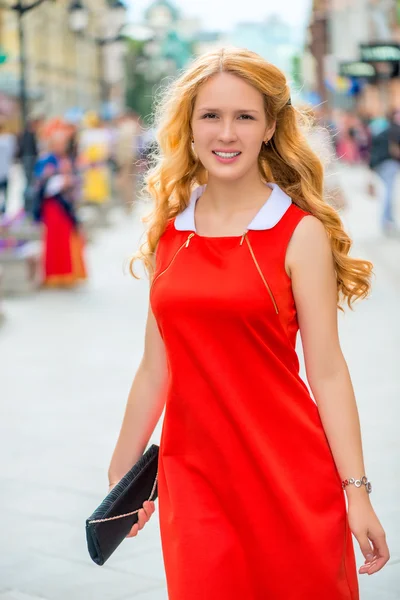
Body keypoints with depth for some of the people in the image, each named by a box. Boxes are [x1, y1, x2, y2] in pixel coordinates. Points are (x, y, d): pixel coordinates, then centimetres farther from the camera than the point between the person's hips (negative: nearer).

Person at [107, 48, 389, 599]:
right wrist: (121, 473, 16)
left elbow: (326, 371, -6)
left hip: (288, 473, -3)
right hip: (193, 476, 3)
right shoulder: (168, 232, 6)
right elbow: (157, 367, 12)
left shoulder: (300, 233, -5)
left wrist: (356, 491, -9)